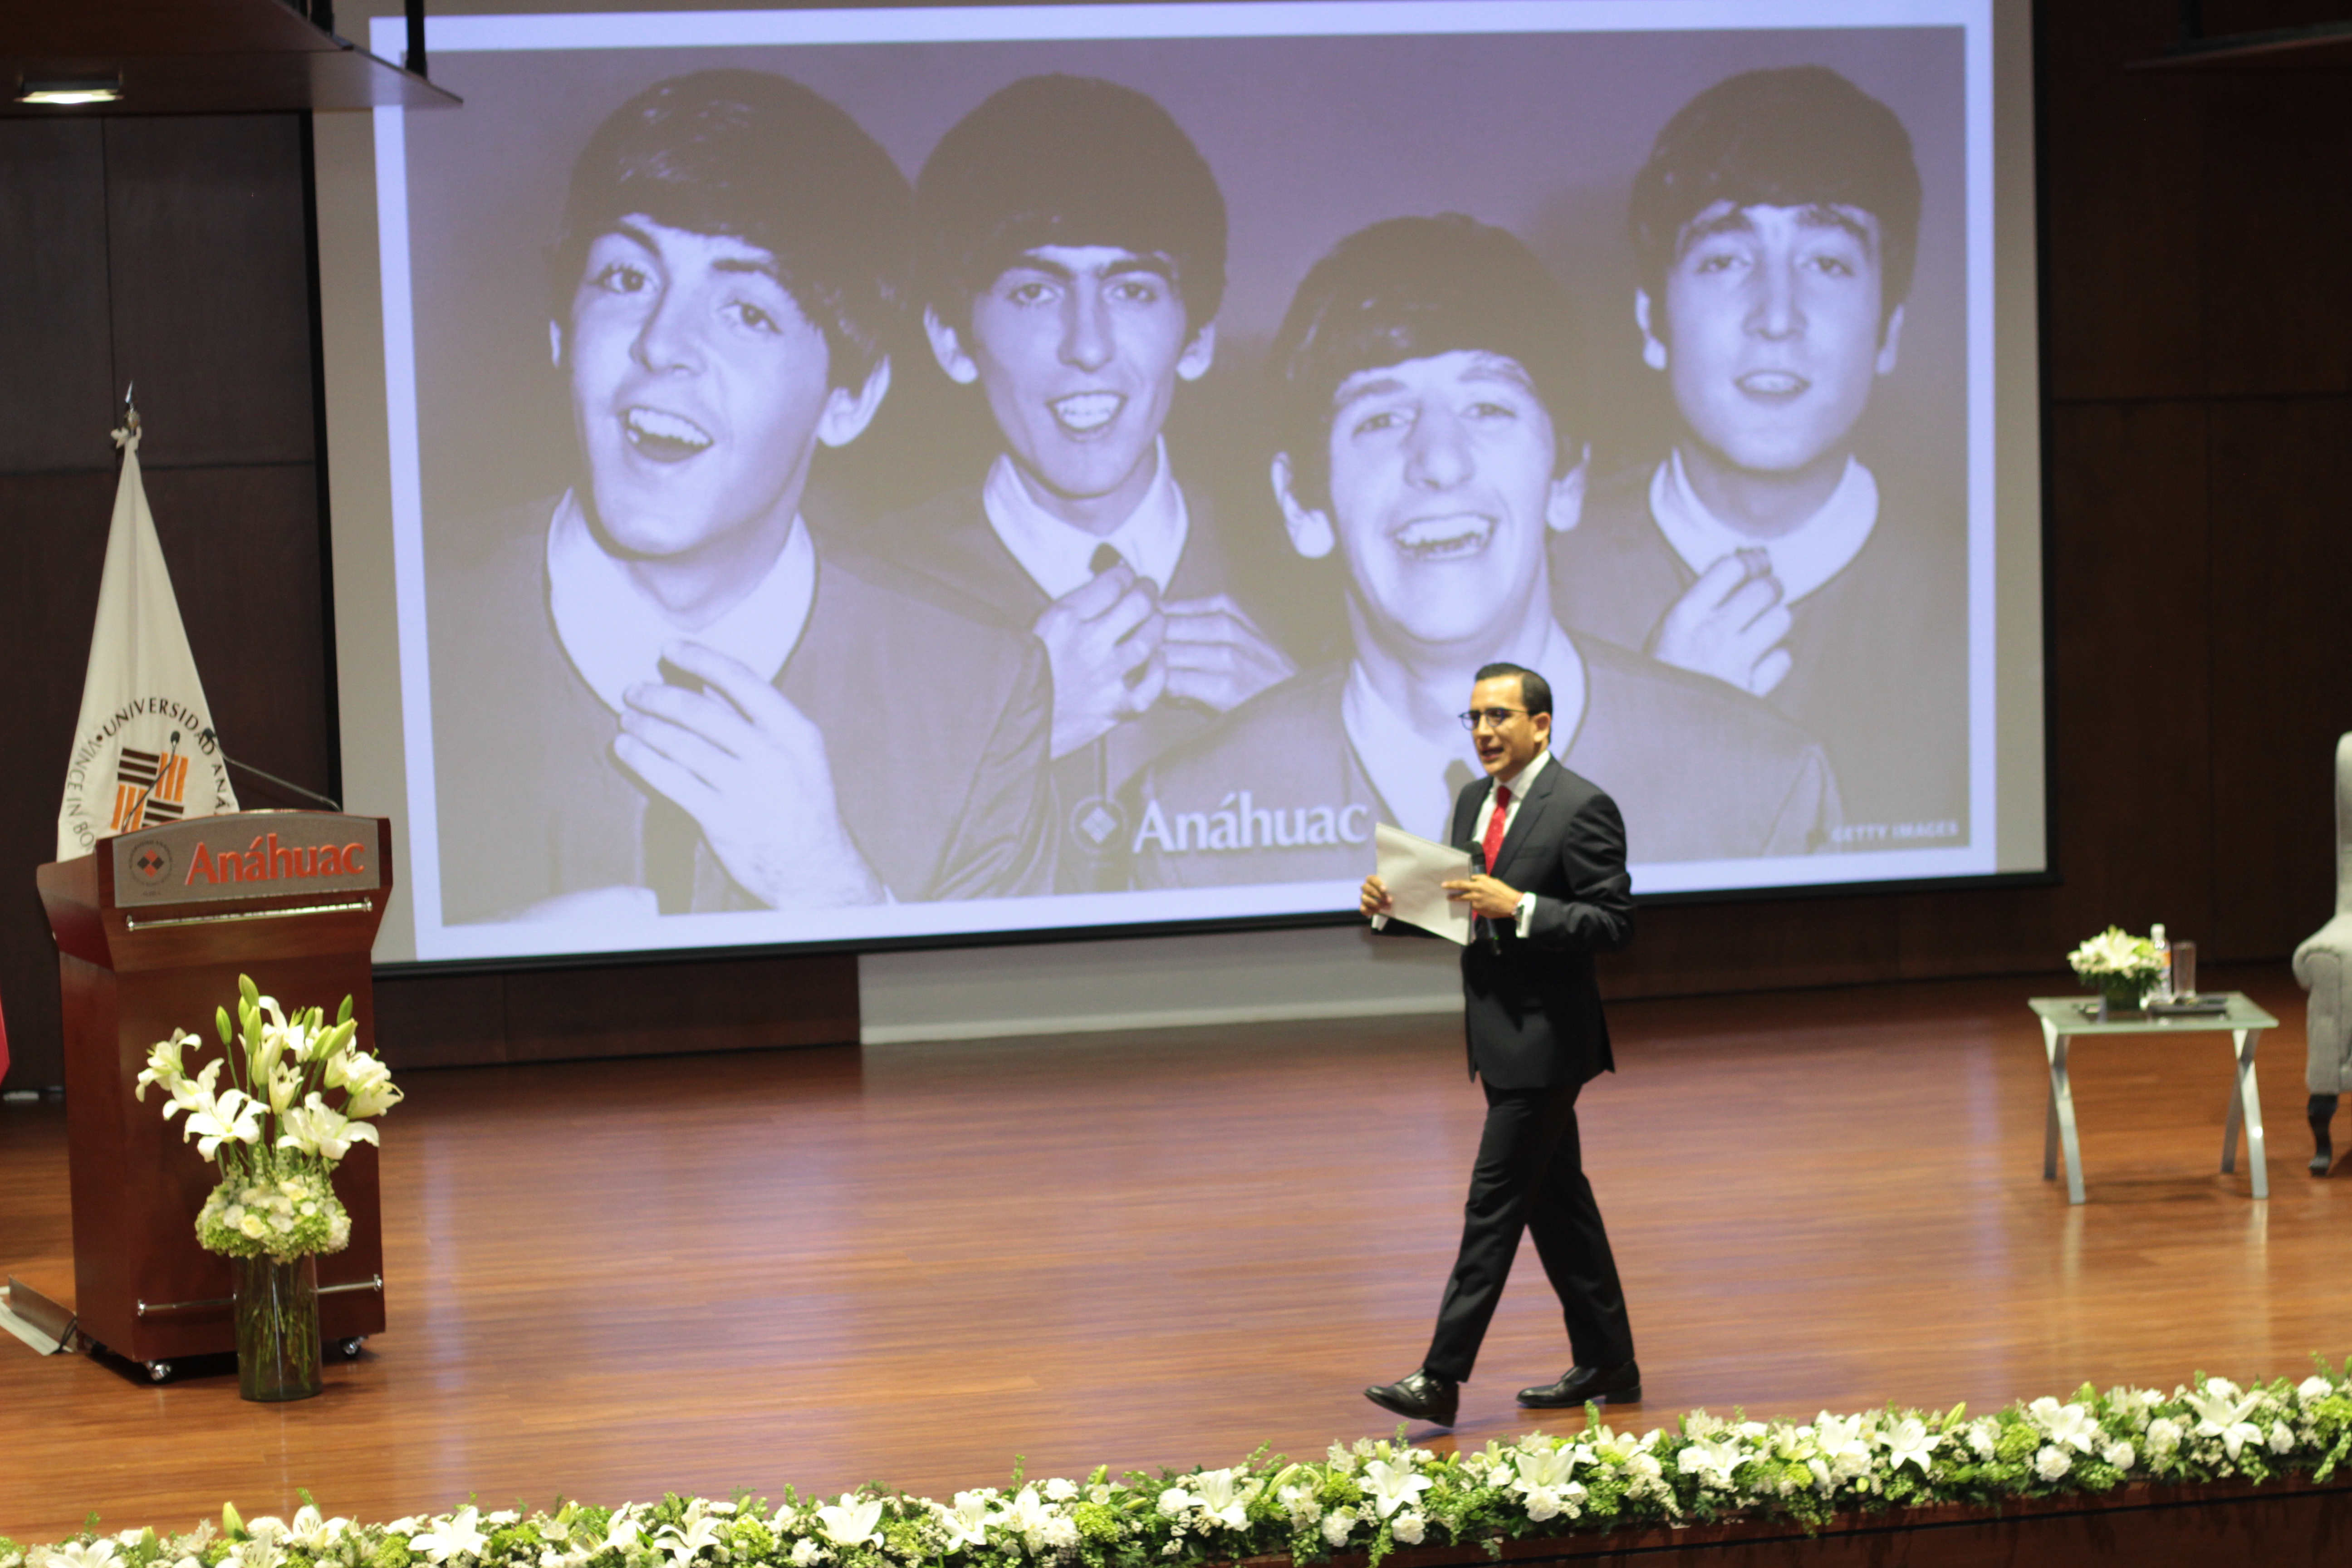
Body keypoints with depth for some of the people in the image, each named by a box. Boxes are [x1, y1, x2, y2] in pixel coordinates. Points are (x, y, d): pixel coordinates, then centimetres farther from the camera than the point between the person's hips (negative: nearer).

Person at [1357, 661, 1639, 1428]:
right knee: (1556, 1201, 14)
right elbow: (1457, 908, 17)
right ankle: (1606, 1365, 23)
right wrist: (1391, 903, -2)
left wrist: (1519, 907, -26)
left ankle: (1441, 1379, -9)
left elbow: (1612, 923, -16)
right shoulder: (1473, 802, 13)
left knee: (1494, 1204, -9)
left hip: (1545, 1039, -9)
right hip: (1502, 1038, 9)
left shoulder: (1582, 807, -13)